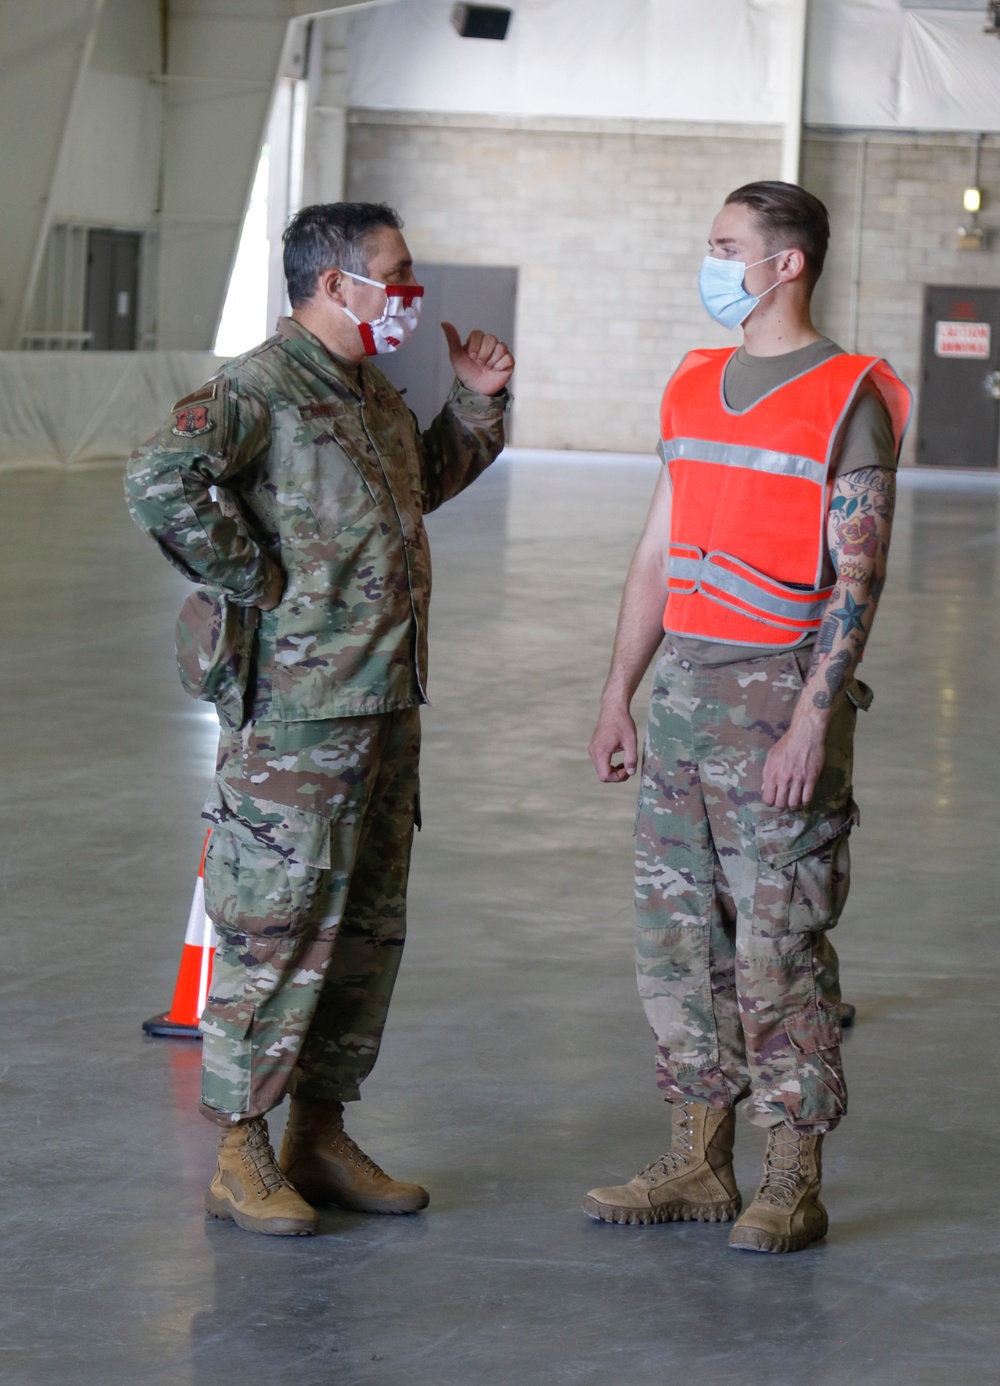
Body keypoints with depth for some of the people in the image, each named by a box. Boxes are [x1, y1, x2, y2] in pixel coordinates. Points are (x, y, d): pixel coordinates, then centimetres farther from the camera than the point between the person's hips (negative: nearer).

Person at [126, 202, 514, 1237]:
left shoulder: (375, 398, 17)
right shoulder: (258, 389, -12)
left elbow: (429, 481, 36)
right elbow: (160, 481, -26)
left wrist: (475, 405, 20)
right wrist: (254, 578, -19)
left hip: (384, 706, 9)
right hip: (293, 711, -9)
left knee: (369, 928, 13)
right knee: (276, 929, -5)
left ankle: (320, 1135, 23)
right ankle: (241, 1159, 2)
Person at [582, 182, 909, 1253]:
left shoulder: (849, 400, -7)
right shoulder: (694, 389, 14)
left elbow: (856, 580, -12)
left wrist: (810, 724, -19)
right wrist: (617, 699, 14)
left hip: (781, 689, -7)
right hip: (685, 686, 7)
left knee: (781, 944, -4)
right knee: (678, 932, 8)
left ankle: (792, 1186, 3)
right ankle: (698, 1163, 17)